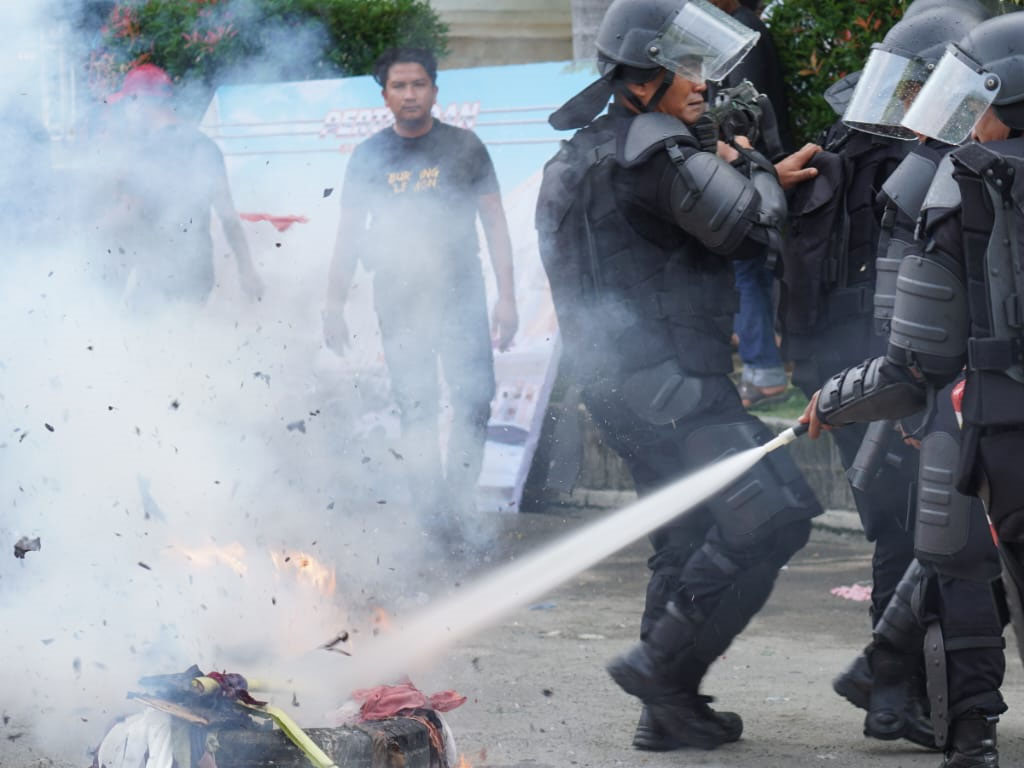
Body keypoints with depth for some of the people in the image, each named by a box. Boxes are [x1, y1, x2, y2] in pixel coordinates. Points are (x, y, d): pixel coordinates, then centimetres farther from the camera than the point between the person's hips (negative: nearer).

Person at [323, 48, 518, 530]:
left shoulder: (464, 148, 3)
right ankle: (433, 512, 2)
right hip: (399, 303, 1)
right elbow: (349, 236, 10)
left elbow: (494, 222, 5)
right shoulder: (370, 156, 5)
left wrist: (507, 297, -2)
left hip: (460, 295, -1)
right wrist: (333, 306, 5)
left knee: (474, 401, -10)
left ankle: (459, 500, 1)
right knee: (416, 411, 0)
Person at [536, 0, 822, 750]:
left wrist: (764, 180, 11)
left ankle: (670, 710, 22)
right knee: (774, 508, -15)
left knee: (690, 541, 18)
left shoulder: (585, 152, 18)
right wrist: (754, 169, 5)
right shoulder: (653, 149, -16)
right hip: (665, 382, -11)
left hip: (622, 379, 11)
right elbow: (749, 226, -15)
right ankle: (665, 663, -12)